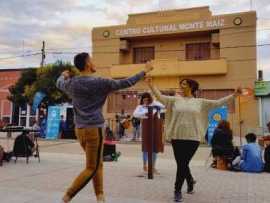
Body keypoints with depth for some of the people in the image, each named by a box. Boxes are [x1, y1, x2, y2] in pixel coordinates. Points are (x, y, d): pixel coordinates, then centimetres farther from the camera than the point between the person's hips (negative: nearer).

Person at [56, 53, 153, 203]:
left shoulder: (71, 83, 6)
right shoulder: (100, 83, -10)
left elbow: (59, 83, 29)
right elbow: (126, 83, -5)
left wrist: (64, 75, 51)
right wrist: (144, 71, 6)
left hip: (80, 129, 7)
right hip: (94, 129, -7)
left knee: (98, 164, 17)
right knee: (91, 168, 2)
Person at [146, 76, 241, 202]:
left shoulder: (200, 102, 6)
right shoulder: (175, 100, 8)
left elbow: (218, 103, 3)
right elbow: (160, 97, 0)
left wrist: (234, 95, -2)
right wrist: (151, 85, -8)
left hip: (192, 138, -2)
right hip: (177, 137, 2)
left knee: (183, 165, -2)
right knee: (181, 164, 9)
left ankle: (177, 190, 14)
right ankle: (190, 181, 39)